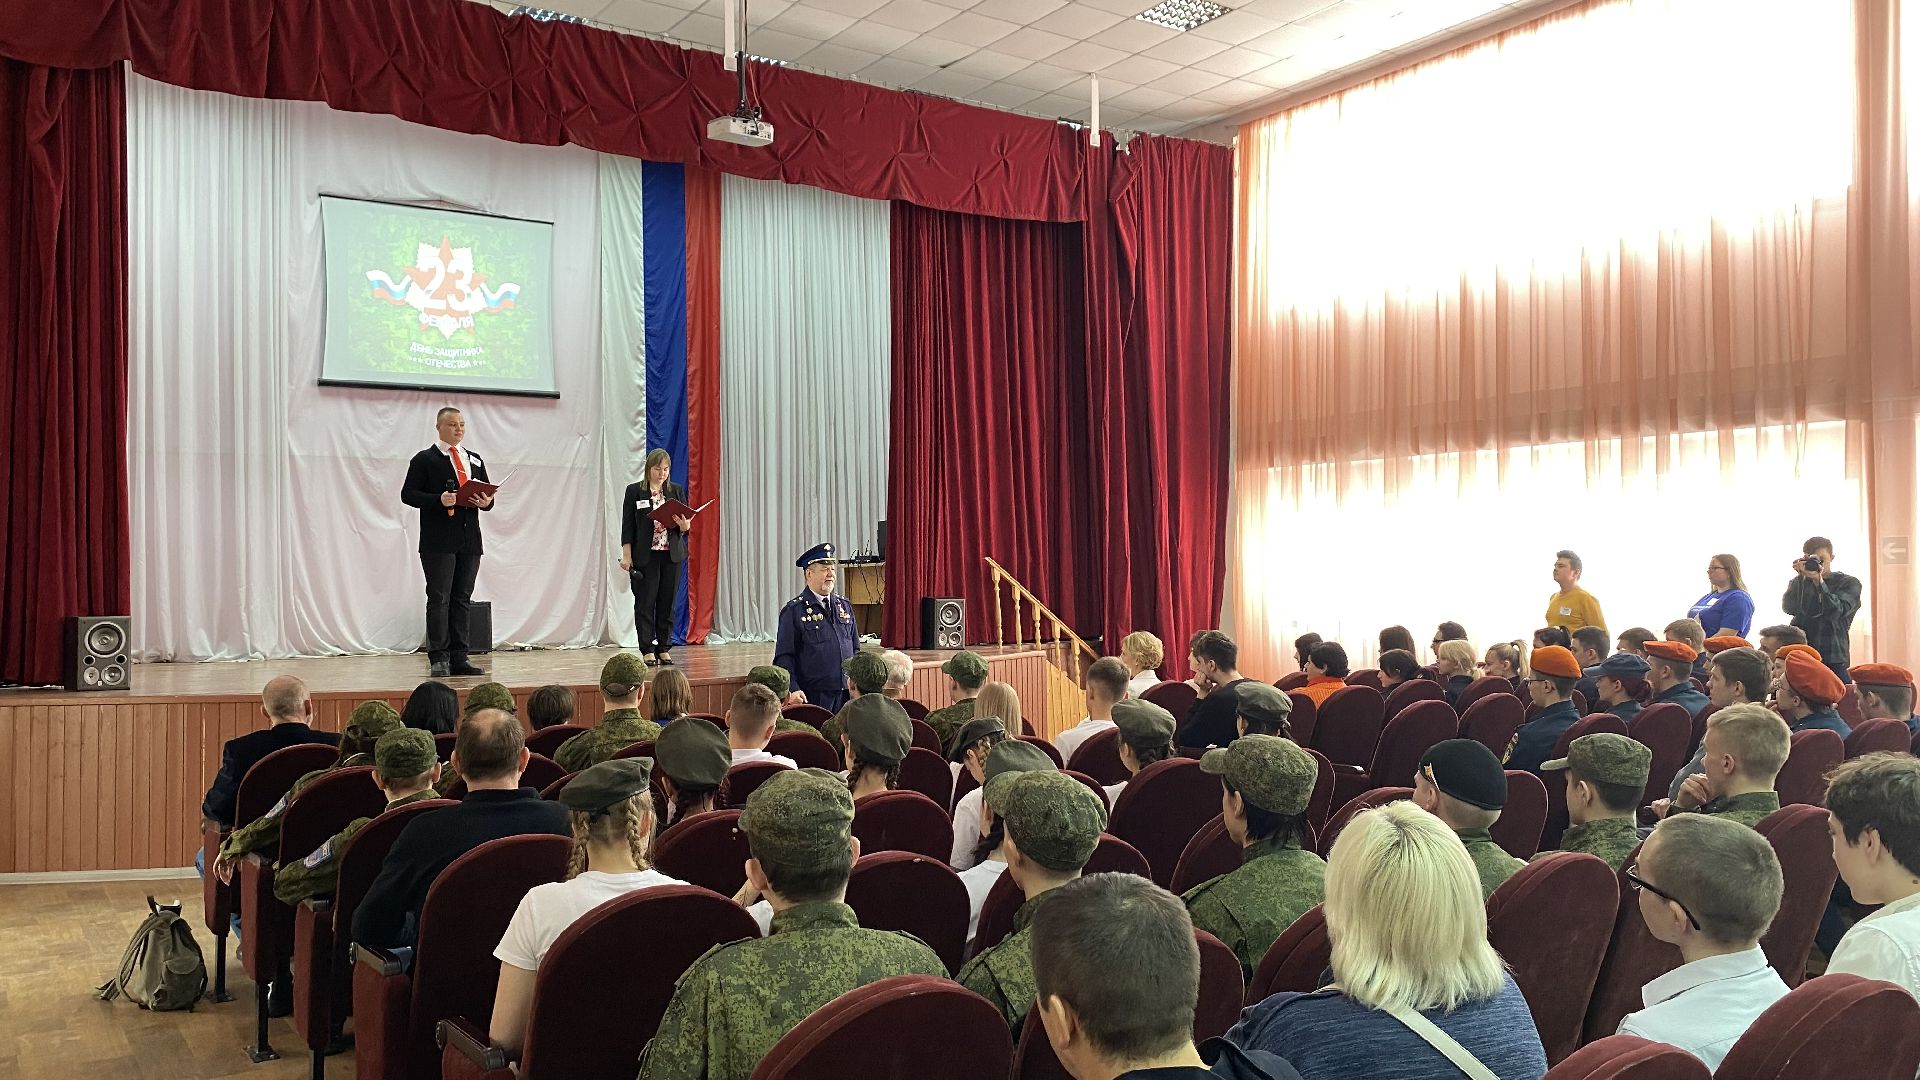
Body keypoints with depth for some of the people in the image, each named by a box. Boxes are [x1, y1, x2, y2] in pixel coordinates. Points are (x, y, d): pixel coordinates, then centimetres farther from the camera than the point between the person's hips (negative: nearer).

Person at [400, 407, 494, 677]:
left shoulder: (475, 460, 19)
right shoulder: (425, 459, 2)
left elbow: (486, 495, 20)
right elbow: (408, 494, -4)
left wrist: (486, 502, -4)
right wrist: (438, 500, -19)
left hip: (469, 540, 5)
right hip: (438, 541, -5)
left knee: (462, 599, 6)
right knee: (439, 599, -6)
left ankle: (459, 658, 9)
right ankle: (438, 659, -3)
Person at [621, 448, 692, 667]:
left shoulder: (677, 491, 8)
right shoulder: (634, 491, 0)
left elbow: (687, 525, 10)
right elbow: (627, 525, -1)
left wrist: (684, 526, -14)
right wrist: (626, 556, -7)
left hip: (672, 555, 3)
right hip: (645, 556, -2)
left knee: (667, 603, 5)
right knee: (645, 603, 0)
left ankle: (664, 648, 13)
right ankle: (648, 650, 5)